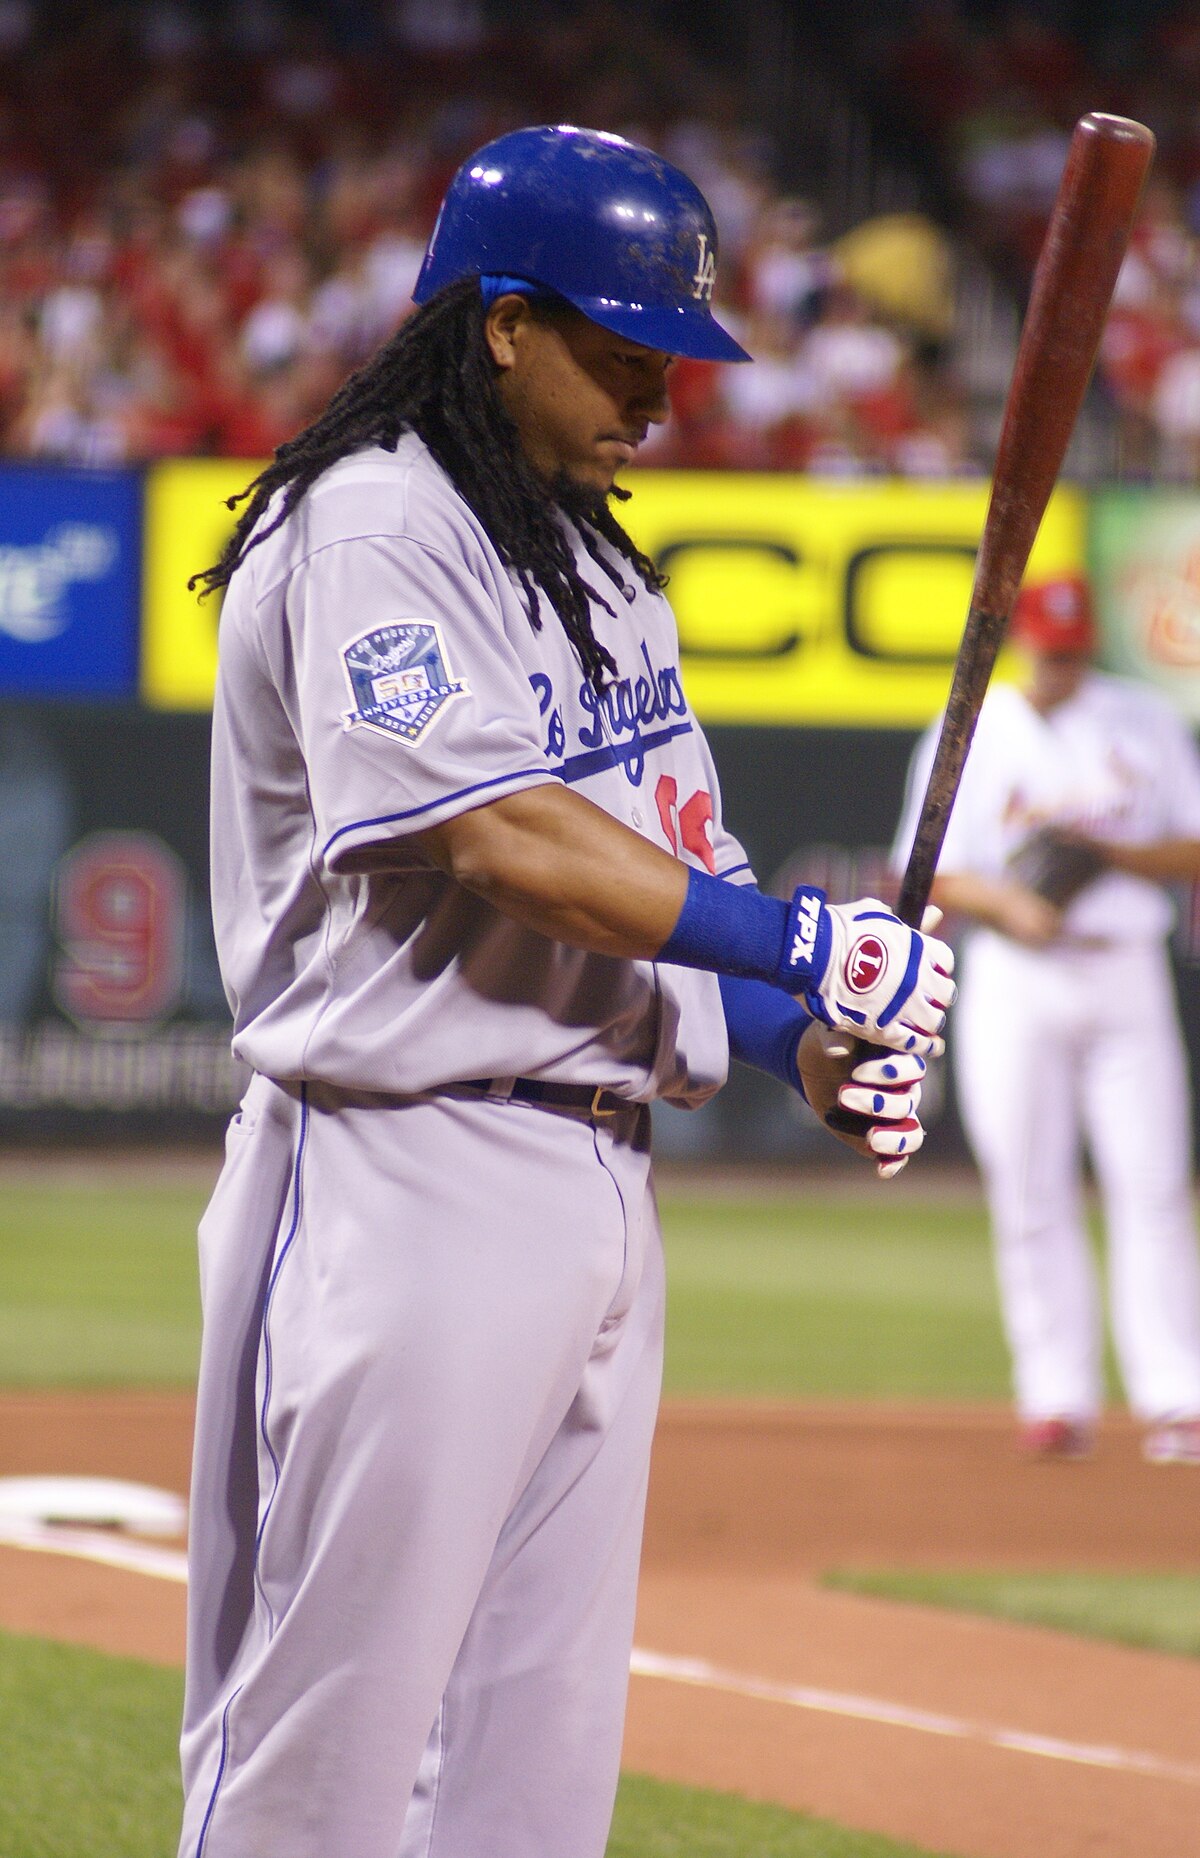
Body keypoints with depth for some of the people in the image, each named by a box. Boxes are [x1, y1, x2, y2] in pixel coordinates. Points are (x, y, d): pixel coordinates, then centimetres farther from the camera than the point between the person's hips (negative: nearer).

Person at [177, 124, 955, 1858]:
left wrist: (807, 1033, 0)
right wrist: (801, 942, -21)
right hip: (408, 1183, -9)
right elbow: (500, 834, -21)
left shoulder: (600, 569, 18)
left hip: (602, 1178, 9)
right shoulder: (366, 530, -11)